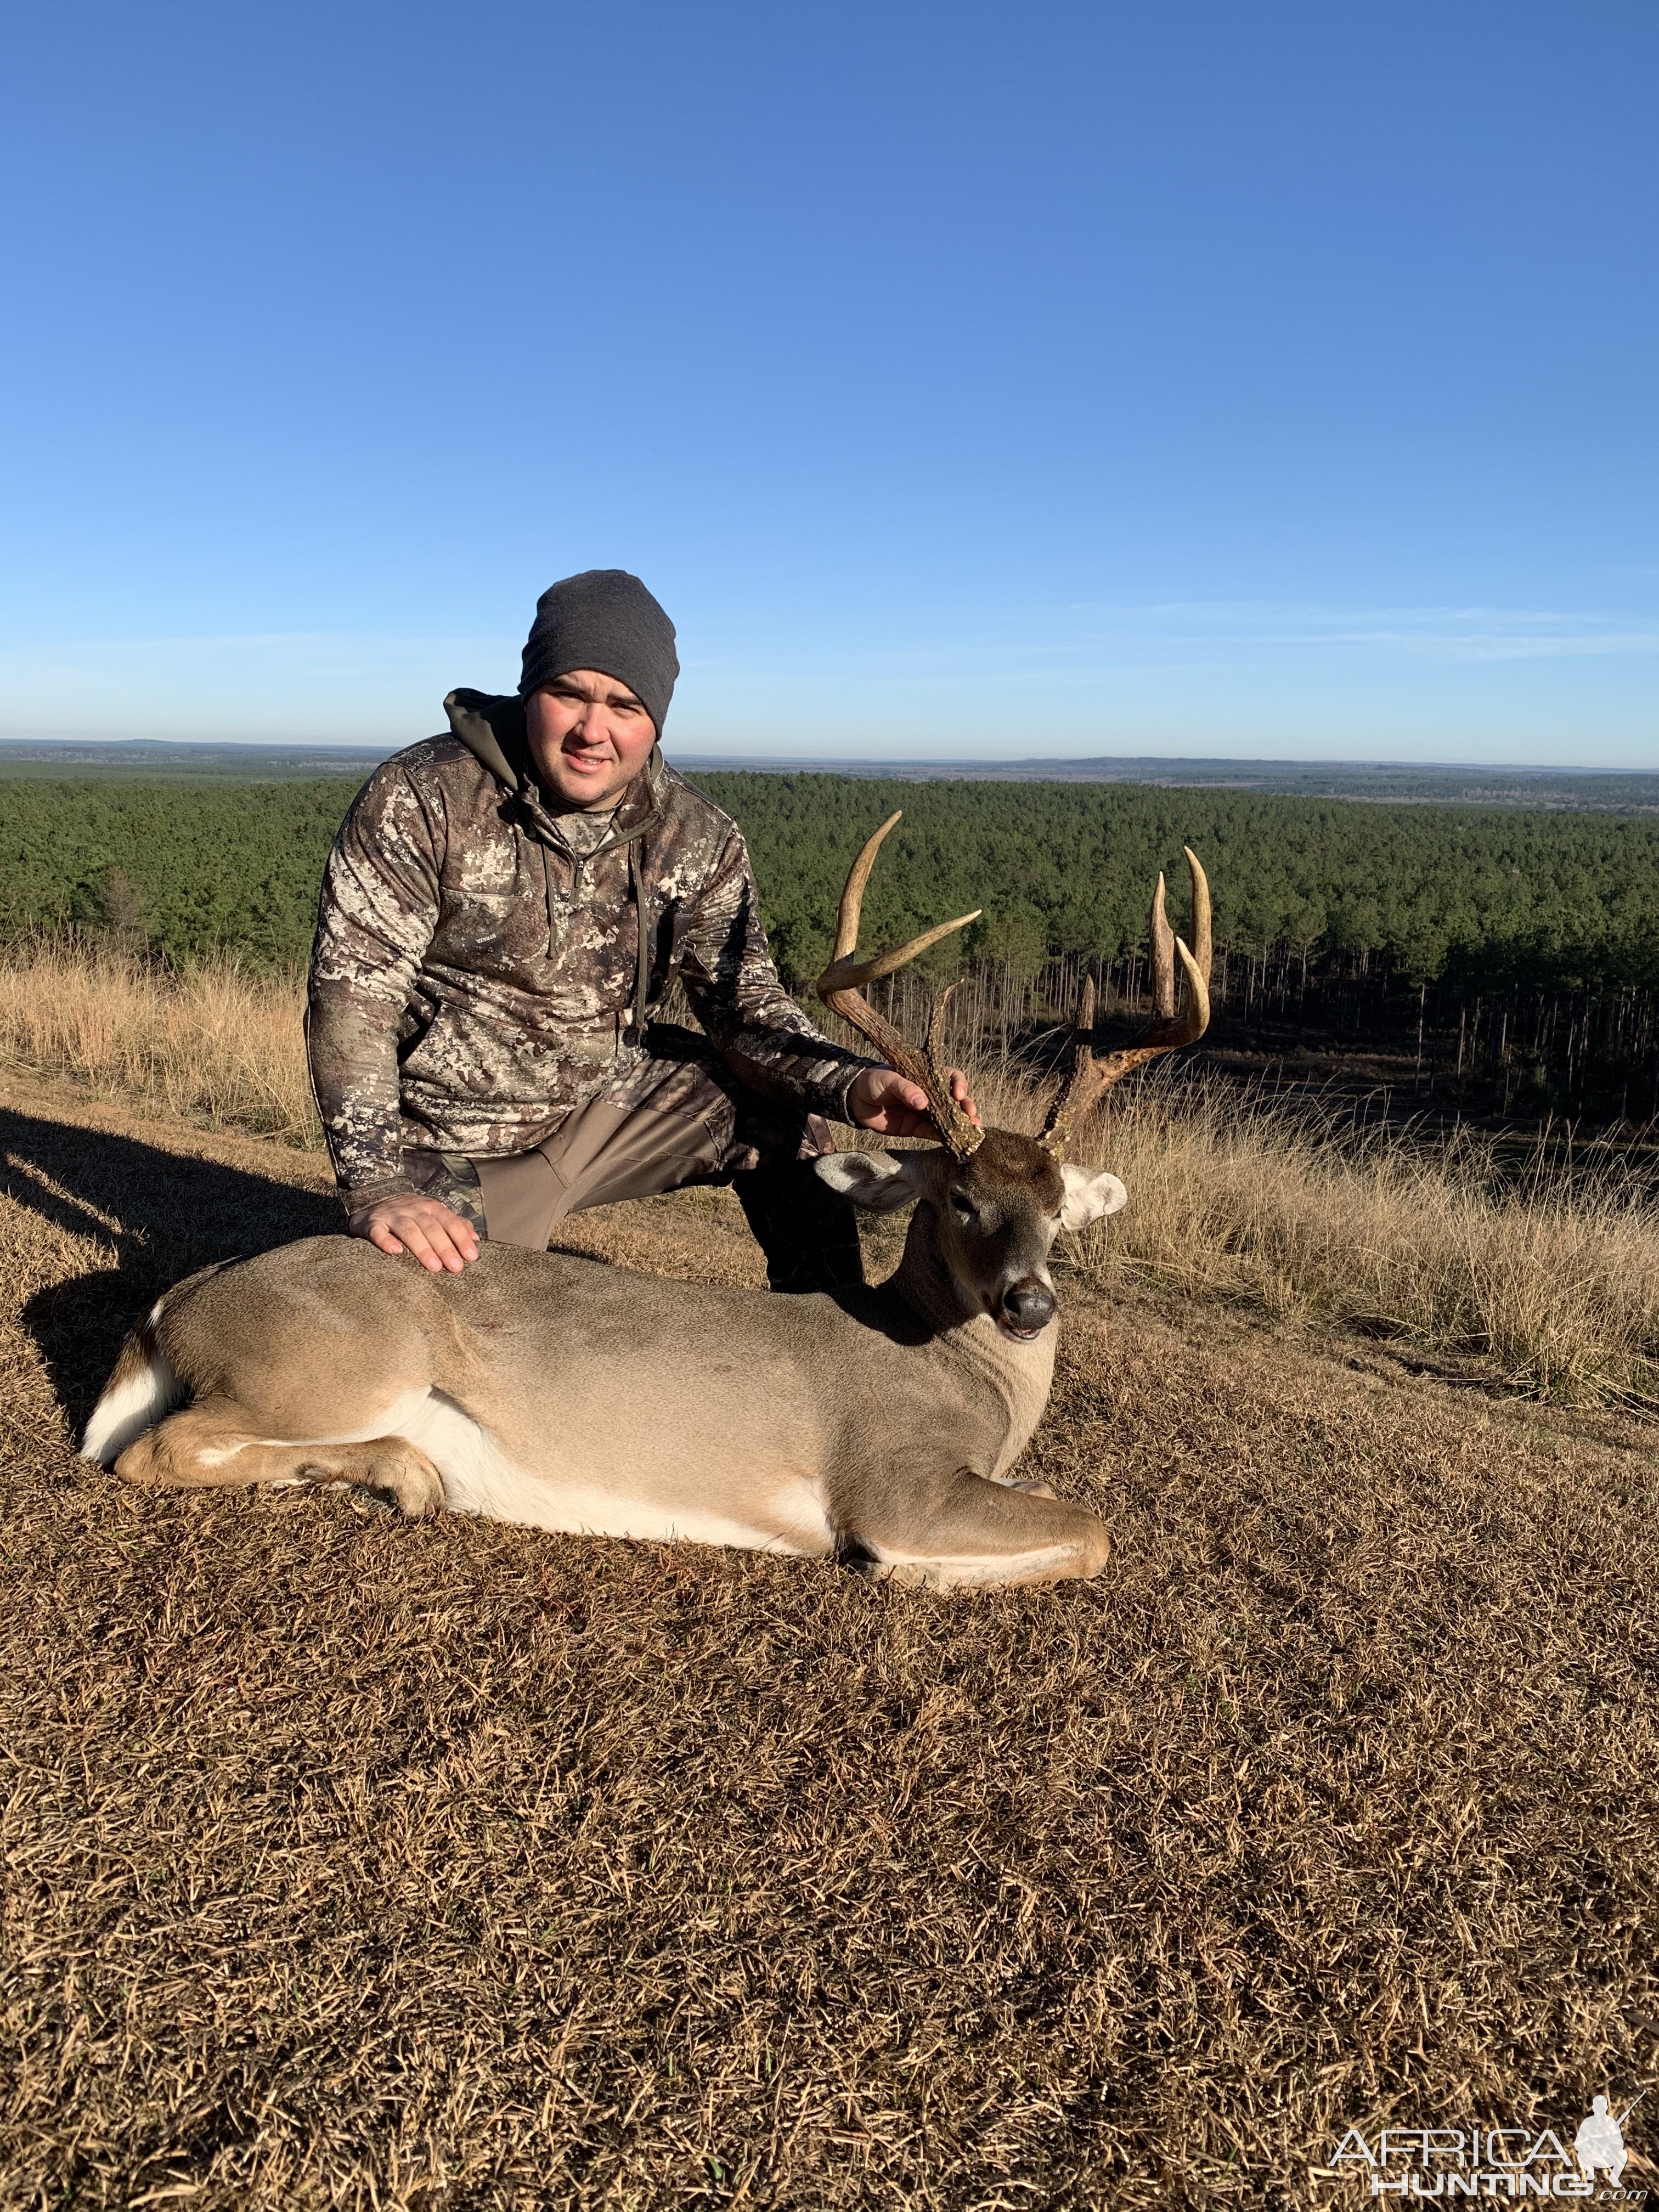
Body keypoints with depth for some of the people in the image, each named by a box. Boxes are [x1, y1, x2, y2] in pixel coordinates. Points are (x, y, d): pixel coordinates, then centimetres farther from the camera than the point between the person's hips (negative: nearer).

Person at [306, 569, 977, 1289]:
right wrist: (379, 1188, -36)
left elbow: (741, 1000, -10)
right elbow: (353, 994, -23)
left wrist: (853, 1086, -32)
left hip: (609, 1097, 4)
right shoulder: (418, 799, -19)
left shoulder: (695, 838, -8)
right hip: (458, 1149, -3)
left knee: (785, 1109, -4)